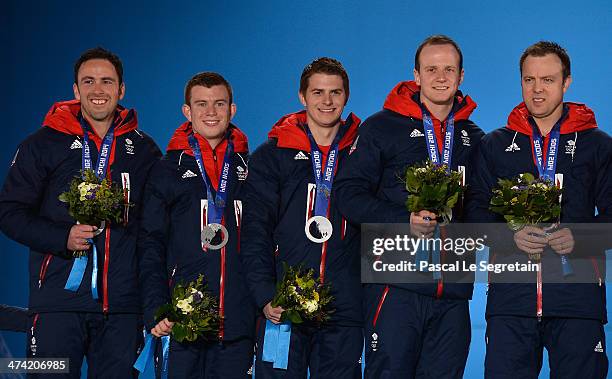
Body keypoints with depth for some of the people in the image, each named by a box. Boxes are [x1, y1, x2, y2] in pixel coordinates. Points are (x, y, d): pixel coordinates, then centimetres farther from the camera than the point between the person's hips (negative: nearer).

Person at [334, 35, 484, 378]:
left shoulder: (474, 138, 16)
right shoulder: (382, 127, 2)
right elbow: (349, 193, -4)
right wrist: (405, 221, -17)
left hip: (454, 293, 4)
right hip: (396, 287, -4)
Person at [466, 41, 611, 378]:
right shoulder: (495, 145, 14)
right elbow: (476, 210, 9)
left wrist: (580, 238, -14)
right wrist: (510, 235, -11)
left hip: (577, 296, -1)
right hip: (510, 295, 1)